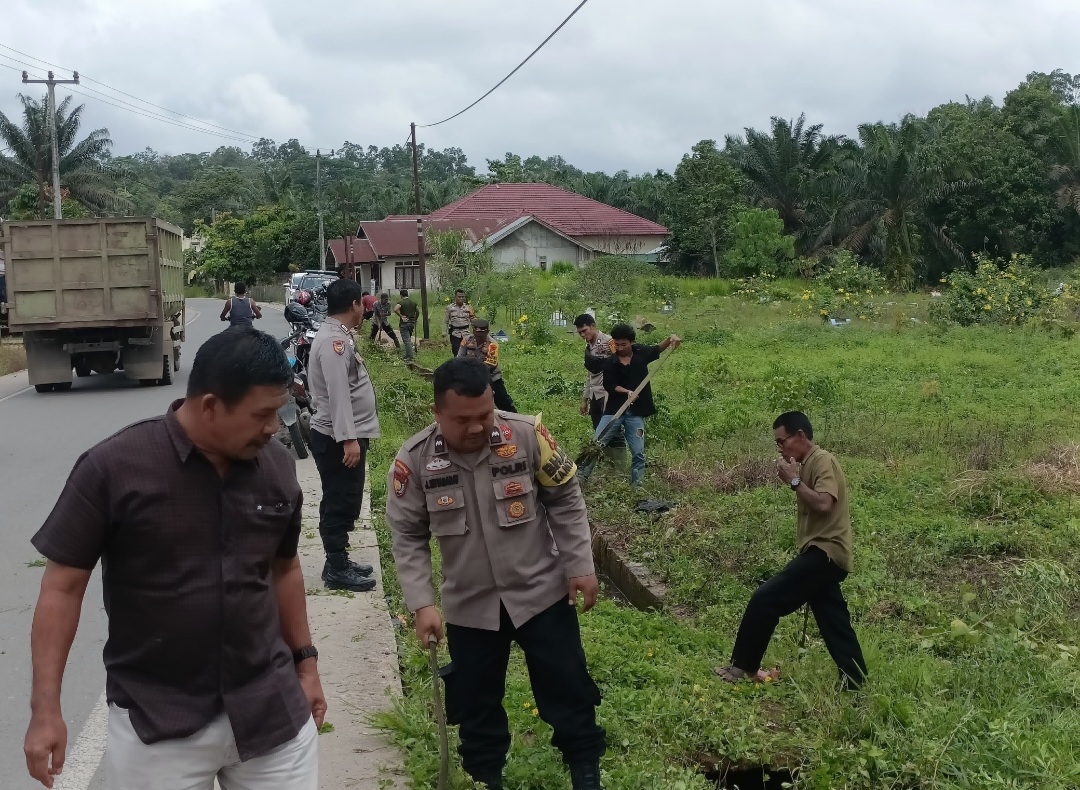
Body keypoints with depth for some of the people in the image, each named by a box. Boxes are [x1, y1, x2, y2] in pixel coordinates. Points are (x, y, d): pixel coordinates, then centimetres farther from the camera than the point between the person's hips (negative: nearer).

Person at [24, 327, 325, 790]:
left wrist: (305, 661, 15)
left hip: (271, 707, 3)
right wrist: (46, 708, -9)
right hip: (156, 723, -3)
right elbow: (63, 586, -7)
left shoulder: (276, 466, -1)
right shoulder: (113, 469, -13)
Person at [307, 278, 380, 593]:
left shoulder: (339, 336, 14)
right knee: (340, 505, -3)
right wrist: (348, 439, -28)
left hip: (344, 436, 11)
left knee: (344, 505, 17)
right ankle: (337, 570, 5)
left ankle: (339, 563, 26)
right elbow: (338, 394, -26)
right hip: (337, 440, -11)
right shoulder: (333, 341, -20)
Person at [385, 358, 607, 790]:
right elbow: (408, 537, -5)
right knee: (476, 703, 16)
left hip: (542, 591, -1)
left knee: (567, 688, 11)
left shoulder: (527, 435, -17)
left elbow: (565, 501, -4)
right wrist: (422, 604, -12)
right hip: (468, 606, 1)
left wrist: (580, 565, -4)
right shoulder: (414, 460, -15)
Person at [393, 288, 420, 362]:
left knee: (406, 340, -6)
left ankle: (410, 357, -11)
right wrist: (415, 319, 27)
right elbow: (418, 312, 18)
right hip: (412, 323, 6)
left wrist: (401, 316, -17)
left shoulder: (401, 302, -10)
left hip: (404, 323, -6)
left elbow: (395, 309, -27)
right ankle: (407, 355, 21)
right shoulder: (413, 302, 9)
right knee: (408, 339, 18)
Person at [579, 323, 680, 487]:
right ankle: (581, 478, 6)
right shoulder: (610, 362, -4)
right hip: (615, 410, -1)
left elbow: (658, 350, 18)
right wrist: (627, 392, -27)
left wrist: (670, 340, -1)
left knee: (638, 453, 2)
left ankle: (636, 486, 12)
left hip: (636, 413, 1)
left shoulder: (641, 352, 1)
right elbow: (609, 386, -10)